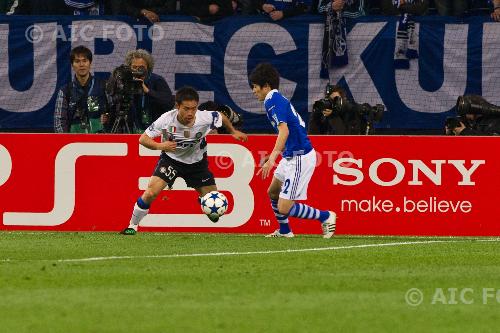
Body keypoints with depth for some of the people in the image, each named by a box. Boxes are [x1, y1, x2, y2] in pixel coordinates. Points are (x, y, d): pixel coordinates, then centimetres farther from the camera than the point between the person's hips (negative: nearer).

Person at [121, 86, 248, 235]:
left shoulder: (205, 119, -25)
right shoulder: (167, 119, -30)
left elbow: (221, 117, -1)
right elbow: (143, 139, -23)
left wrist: (233, 132, 8)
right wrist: (159, 146, -41)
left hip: (196, 161, 2)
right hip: (171, 158, -2)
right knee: (151, 193, -21)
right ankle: (132, 226, 0)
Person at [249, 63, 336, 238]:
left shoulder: (273, 101, -17)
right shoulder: (278, 98, 14)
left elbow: (284, 131, -30)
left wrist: (272, 158, -37)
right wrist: (272, 155, 28)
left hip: (300, 158, -11)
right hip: (291, 156, 11)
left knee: (284, 208, -10)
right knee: (273, 192, 26)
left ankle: (325, 216, 3)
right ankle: (284, 231, 40)